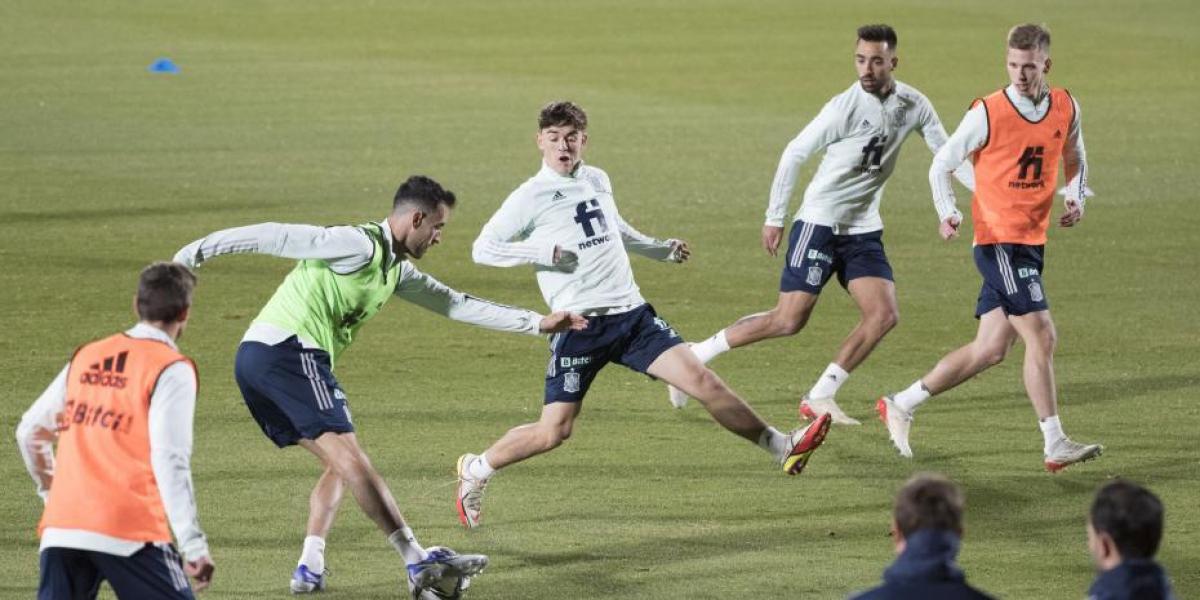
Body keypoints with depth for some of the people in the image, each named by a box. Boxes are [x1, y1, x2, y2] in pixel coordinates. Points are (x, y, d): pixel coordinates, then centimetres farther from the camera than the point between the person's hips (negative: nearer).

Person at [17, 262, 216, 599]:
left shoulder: (85, 357, 17)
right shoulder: (171, 370, -2)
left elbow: (29, 432, 22)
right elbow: (170, 463, -12)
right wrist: (195, 547, -12)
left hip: (60, 528, 5)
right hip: (127, 531, -5)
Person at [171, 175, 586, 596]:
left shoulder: (397, 271, 22)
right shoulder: (360, 245, -8)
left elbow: (457, 305, 27)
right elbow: (281, 237, -10)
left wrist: (538, 323, 26)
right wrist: (200, 250, -8)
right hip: (290, 350, -10)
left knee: (340, 466, 13)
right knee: (349, 457, -15)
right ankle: (419, 563, -21)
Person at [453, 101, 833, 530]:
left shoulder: (597, 180, 14)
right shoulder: (531, 197, -4)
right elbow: (483, 249, -5)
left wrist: (661, 250, 31)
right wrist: (542, 252, -15)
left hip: (631, 314, 5)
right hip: (579, 327, -5)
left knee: (703, 381, -7)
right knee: (553, 432, -7)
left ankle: (781, 448, 1)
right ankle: (476, 470, 16)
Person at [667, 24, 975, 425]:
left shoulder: (913, 105, -1)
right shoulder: (845, 107, -17)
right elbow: (795, 154, -9)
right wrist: (774, 218, -7)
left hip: (863, 229, 6)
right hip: (820, 221, -6)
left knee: (884, 314, -10)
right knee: (789, 320, -12)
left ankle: (820, 397, -3)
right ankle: (698, 354, 3)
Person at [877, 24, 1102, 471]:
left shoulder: (1066, 108, 4)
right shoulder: (988, 114, -12)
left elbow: (1074, 158, 22)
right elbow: (942, 164, -1)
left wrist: (1075, 197, 3)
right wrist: (948, 212, -16)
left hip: (1032, 241, 7)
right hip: (999, 240, -7)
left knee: (991, 349, 8)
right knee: (1041, 335, -14)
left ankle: (901, 405, 21)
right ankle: (1055, 447, -9)